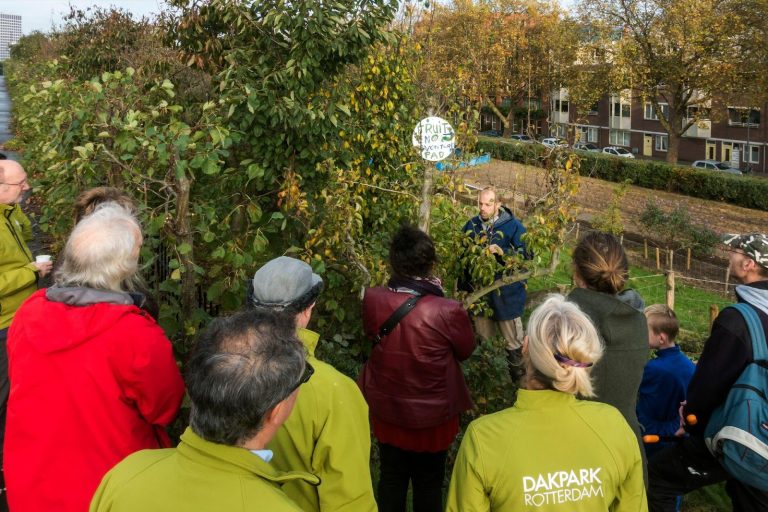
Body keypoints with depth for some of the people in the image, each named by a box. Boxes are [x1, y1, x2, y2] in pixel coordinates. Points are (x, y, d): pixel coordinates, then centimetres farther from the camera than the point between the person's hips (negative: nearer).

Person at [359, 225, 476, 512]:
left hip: (386, 409, 3)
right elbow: (466, 350, -9)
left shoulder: (373, 299, -19)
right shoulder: (447, 311, -30)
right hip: (433, 414, -3)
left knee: (391, 479, 24)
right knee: (429, 483, 22)